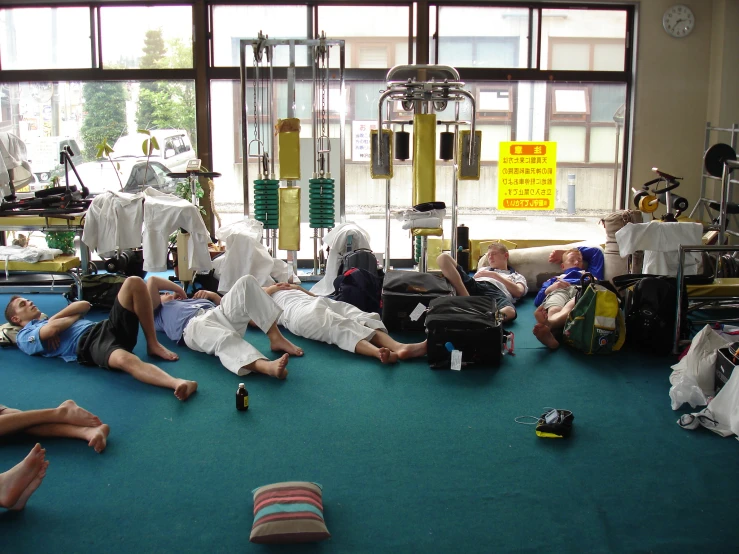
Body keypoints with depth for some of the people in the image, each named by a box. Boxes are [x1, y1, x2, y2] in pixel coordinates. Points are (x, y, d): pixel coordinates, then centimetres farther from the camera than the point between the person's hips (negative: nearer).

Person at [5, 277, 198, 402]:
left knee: (134, 282, -12)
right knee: (124, 359, -44)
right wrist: (76, 316, 14)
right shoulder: (24, 336, 18)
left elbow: (85, 304, 25)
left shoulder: (51, 320, 41)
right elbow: (52, 329, -5)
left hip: (106, 327, 8)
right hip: (88, 344, -8)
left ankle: (153, 345, -10)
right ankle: (176, 383, -66)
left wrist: (55, 318, 12)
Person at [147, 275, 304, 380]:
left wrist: (211, 294, 25)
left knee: (246, 282, -19)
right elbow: (152, 281, 19)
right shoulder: (159, 311, 32)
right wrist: (179, 289, 29)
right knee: (225, 339, -40)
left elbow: (222, 303, 41)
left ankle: (276, 339, -29)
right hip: (196, 324, -5)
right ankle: (266, 366, -70)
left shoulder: (193, 299, 47)